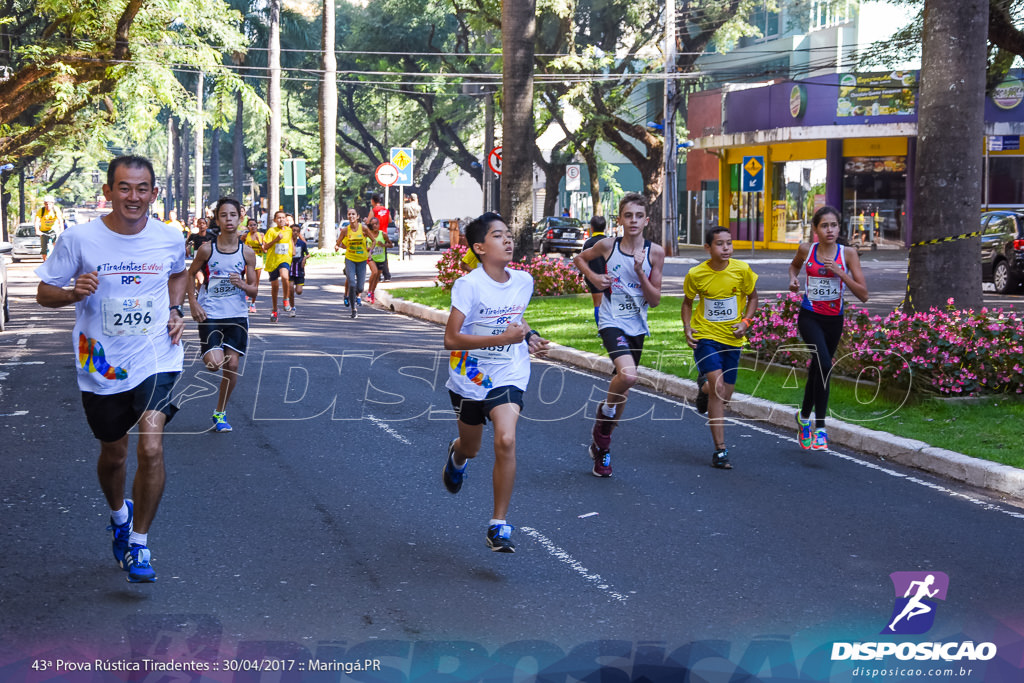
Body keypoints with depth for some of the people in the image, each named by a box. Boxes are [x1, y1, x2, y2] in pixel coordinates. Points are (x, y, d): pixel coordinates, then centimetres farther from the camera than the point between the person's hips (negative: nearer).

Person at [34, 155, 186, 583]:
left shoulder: (170, 239, -3)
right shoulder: (79, 240, -10)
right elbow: (44, 293, -2)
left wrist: (174, 311, 3)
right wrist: (75, 293, -22)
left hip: (156, 360, 0)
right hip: (101, 367, 0)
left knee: (151, 447, -17)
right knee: (113, 454, 15)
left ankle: (139, 544, 0)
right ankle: (119, 515, 48)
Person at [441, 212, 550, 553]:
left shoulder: (524, 281, -1)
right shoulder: (469, 285, -17)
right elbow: (451, 338, -23)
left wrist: (529, 337, 1)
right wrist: (502, 338, -30)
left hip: (508, 376, 2)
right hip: (470, 376, -2)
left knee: (506, 441, -21)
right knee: (471, 448, 18)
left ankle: (499, 525, -11)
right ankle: (457, 454, 60)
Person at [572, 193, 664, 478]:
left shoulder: (654, 252, -3)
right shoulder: (607, 246, -6)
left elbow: (655, 300, -2)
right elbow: (580, 258, 16)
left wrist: (640, 272, -17)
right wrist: (593, 277, -3)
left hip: (637, 326, 3)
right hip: (612, 322, -3)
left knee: (622, 390, 13)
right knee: (627, 375, -30)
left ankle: (601, 446, 32)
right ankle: (604, 412, 1)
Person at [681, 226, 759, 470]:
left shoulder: (742, 270, -9)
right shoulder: (696, 274, -10)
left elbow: (752, 297, 7)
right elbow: (687, 302, 7)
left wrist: (745, 322, -9)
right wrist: (687, 328, -7)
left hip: (732, 339, 3)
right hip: (705, 336, -3)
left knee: (724, 396, 11)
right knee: (718, 388, -19)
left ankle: (704, 388, 50)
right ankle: (720, 451, -14)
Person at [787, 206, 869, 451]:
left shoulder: (848, 253, -7)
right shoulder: (806, 249, -4)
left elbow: (863, 294, -10)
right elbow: (794, 265, 21)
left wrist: (839, 272, -21)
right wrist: (793, 279, 0)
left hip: (834, 320, 2)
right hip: (809, 317, -2)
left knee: (817, 370, 17)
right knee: (824, 365, -24)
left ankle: (804, 417, 42)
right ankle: (819, 428, -21)